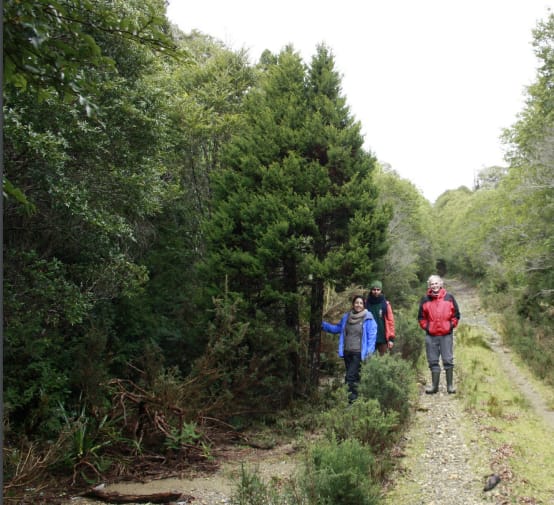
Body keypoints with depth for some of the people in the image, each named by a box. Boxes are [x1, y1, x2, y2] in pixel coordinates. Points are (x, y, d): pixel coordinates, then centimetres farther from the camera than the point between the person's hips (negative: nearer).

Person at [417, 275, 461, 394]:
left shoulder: (449, 298, 4)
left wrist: (451, 325, -1)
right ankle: (434, 386, 12)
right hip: (431, 335, 1)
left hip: (446, 335, -1)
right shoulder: (425, 300, 6)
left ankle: (450, 385, 9)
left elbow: (456, 314, 8)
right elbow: (421, 317, 12)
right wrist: (426, 326, 1)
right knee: (433, 361, 6)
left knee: (448, 360, 1)